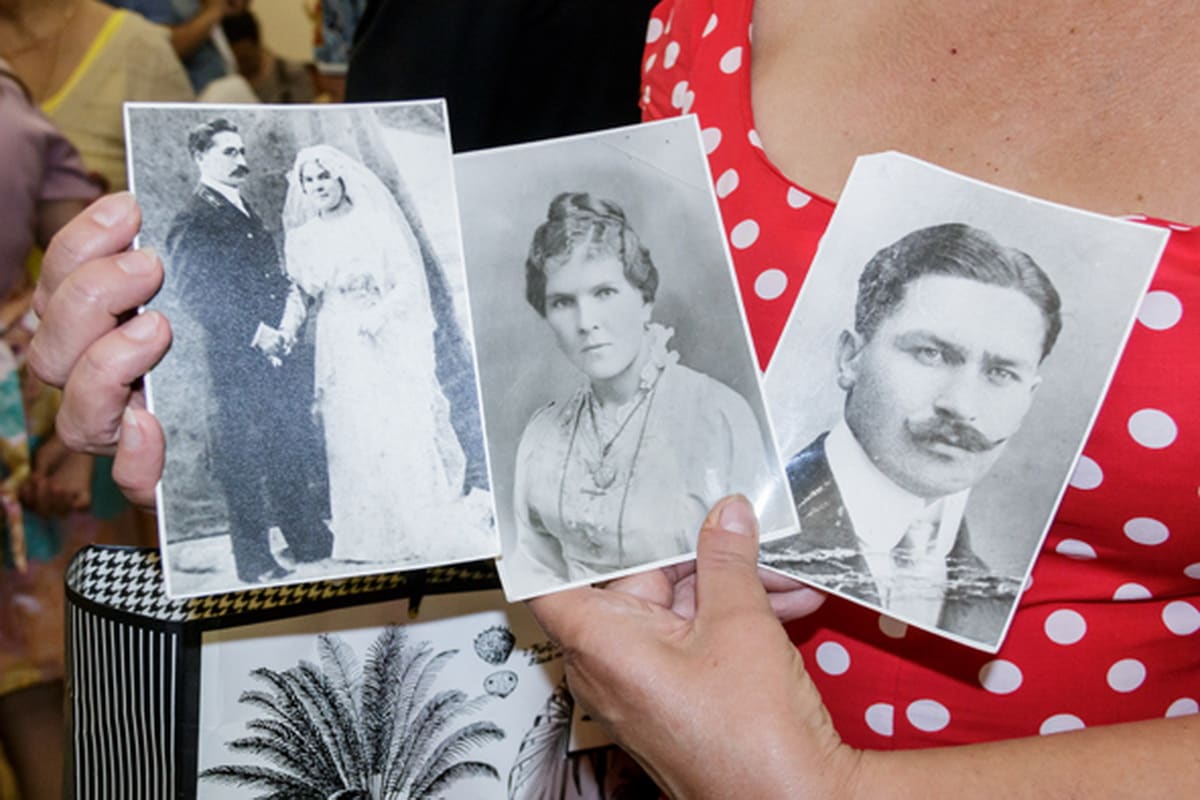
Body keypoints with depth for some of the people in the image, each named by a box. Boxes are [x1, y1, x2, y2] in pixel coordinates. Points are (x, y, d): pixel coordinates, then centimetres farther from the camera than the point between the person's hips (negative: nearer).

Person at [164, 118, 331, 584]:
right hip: (237, 360, -8)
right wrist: (254, 332, -19)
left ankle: (311, 544, 27)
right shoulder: (193, 221, -7)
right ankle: (255, 563, 11)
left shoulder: (247, 212, 18)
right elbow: (189, 292, -17)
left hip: (279, 353, 8)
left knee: (296, 452, 14)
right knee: (244, 462, 0)